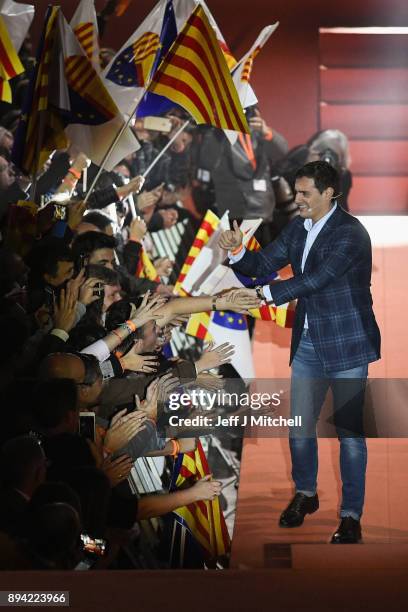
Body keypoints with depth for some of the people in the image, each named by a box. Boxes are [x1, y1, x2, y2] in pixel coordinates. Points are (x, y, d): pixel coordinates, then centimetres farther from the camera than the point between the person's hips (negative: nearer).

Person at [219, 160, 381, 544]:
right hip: (308, 343, 7)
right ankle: (305, 494, 35)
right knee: (299, 426, 13)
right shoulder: (298, 228, 7)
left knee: (349, 432, -2)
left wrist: (265, 294, -30)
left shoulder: (349, 233, -18)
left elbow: (318, 279, -28)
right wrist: (237, 252, -13)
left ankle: (351, 515, 6)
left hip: (346, 346, -7)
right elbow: (263, 264, 8)